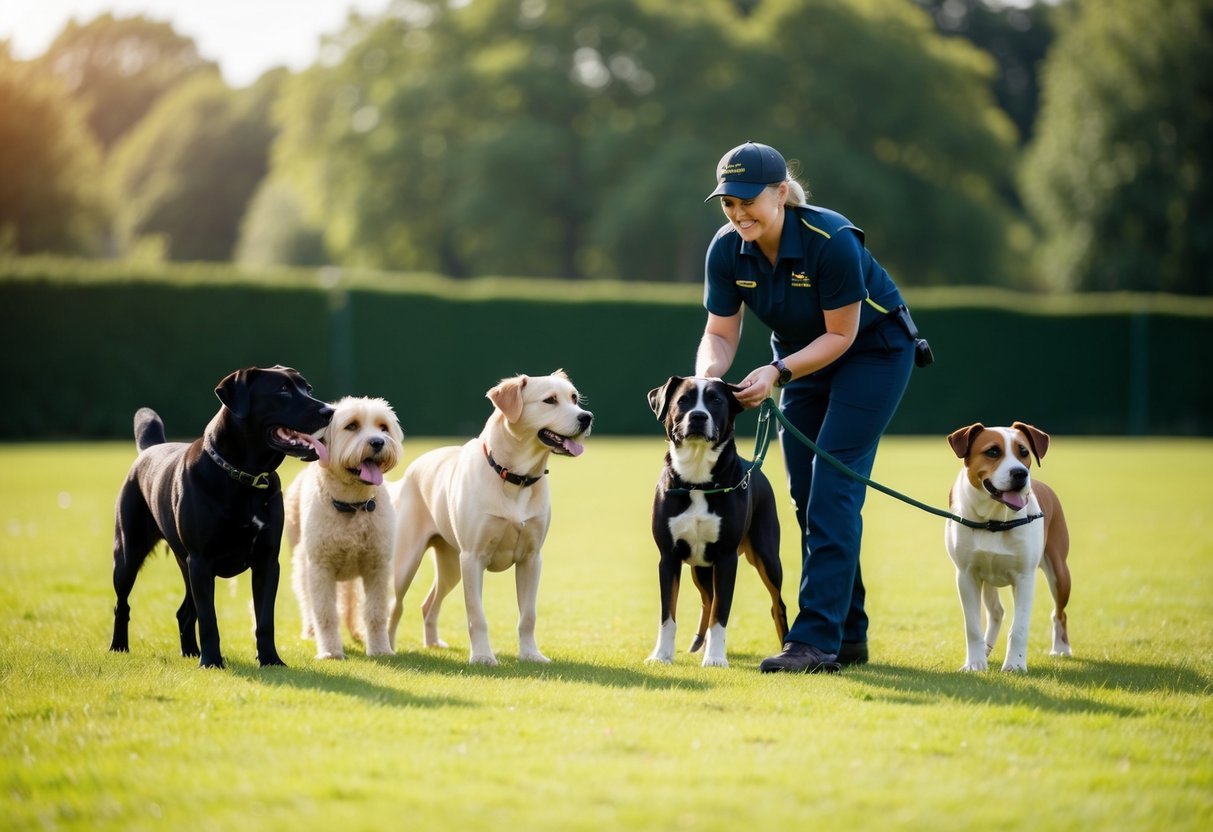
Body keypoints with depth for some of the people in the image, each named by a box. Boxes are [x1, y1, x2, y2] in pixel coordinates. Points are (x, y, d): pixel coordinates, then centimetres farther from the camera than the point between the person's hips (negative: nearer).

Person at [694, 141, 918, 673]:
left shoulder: (831, 241, -31)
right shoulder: (726, 250, -15)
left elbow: (841, 335, -23)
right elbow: (720, 333, -9)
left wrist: (777, 373, -32)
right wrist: (708, 374, -29)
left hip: (873, 351, -6)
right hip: (801, 357, 6)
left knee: (832, 489, -16)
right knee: (806, 496, 5)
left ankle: (816, 639, -19)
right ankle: (849, 636, 15)